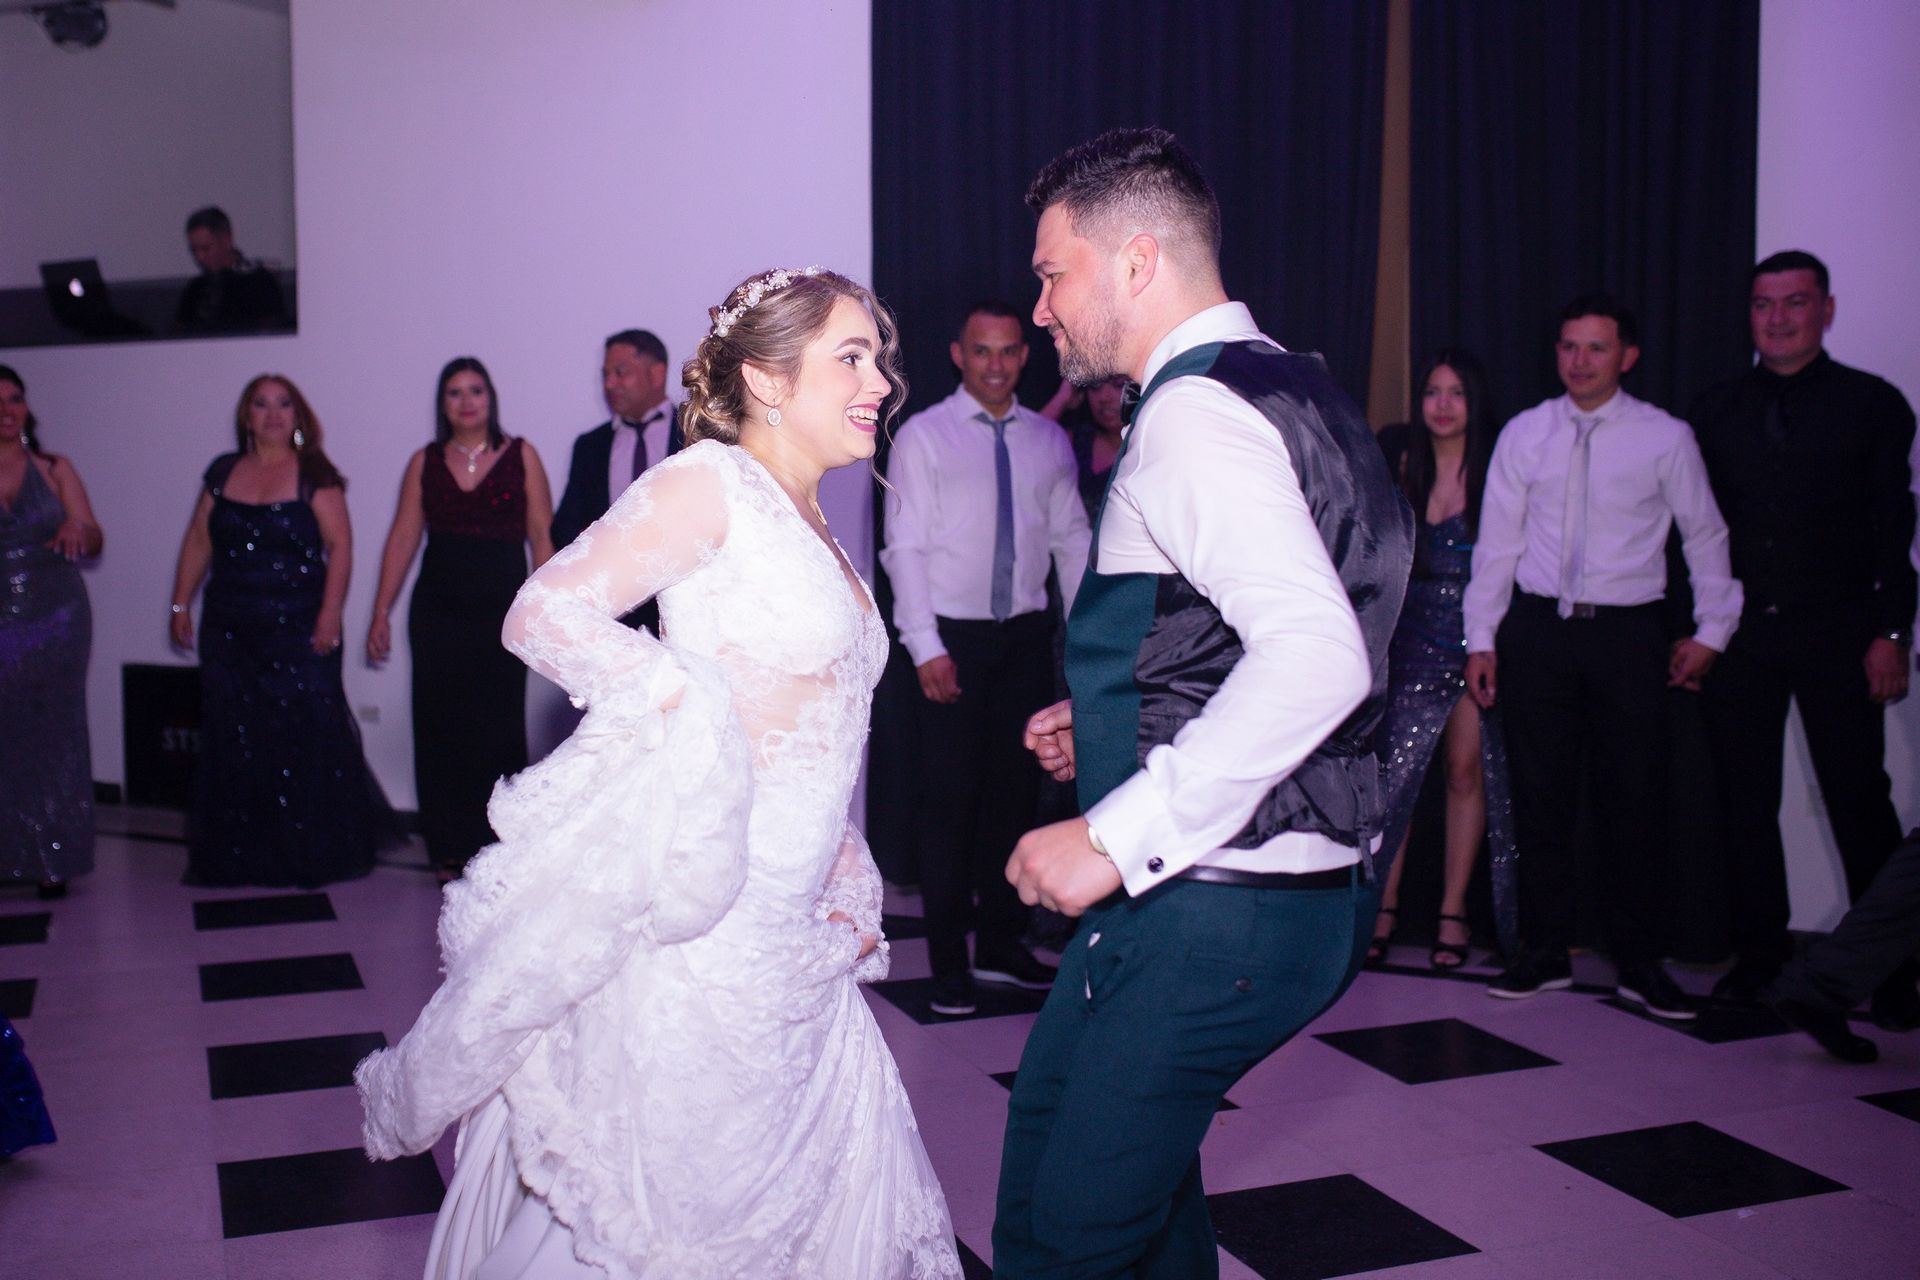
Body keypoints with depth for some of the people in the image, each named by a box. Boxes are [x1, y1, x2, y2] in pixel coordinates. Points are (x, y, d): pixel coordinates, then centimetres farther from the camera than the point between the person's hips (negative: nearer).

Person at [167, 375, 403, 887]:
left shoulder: (315, 474, -2)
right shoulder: (223, 472, 11)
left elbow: (340, 544, -7)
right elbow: (198, 542, 15)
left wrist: (330, 613, -14)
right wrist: (181, 604, 11)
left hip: (298, 632, -4)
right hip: (229, 630, 4)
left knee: (309, 739, -5)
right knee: (234, 744, 6)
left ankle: (316, 853, 7)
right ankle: (238, 858, 15)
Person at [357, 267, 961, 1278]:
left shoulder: (815, 530, 16)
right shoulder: (710, 482, -9)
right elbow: (542, 614, -18)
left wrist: (844, 891, 15)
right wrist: (684, 705, -21)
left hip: (790, 928, 9)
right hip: (702, 922, -8)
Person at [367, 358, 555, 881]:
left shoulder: (521, 456, 4)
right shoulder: (424, 463, 10)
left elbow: (542, 537, 2)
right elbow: (403, 538, 9)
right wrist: (381, 612, 5)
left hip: (501, 610, -2)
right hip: (437, 612, 2)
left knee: (498, 731, -4)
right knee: (440, 729, 3)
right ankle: (449, 851, 13)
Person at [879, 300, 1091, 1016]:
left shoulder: (1048, 441, 10)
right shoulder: (923, 437, -1)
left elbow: (1072, 540, 11)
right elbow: (905, 547, -6)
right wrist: (927, 648, -13)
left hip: (1027, 635, 4)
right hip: (954, 636, -4)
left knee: (1016, 790, 9)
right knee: (949, 797, -1)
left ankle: (1001, 944, 23)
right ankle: (949, 961, 9)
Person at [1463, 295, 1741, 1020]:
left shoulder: (1666, 438, 0)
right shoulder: (1524, 435, 5)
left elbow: (1706, 538, 9)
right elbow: (1497, 541, 7)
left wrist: (1711, 632, 7)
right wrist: (1481, 638, 5)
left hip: (1627, 633, -1)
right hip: (1538, 629, 2)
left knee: (1635, 798, 1)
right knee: (1540, 796, 5)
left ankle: (1638, 961, 14)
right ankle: (1544, 952, 17)